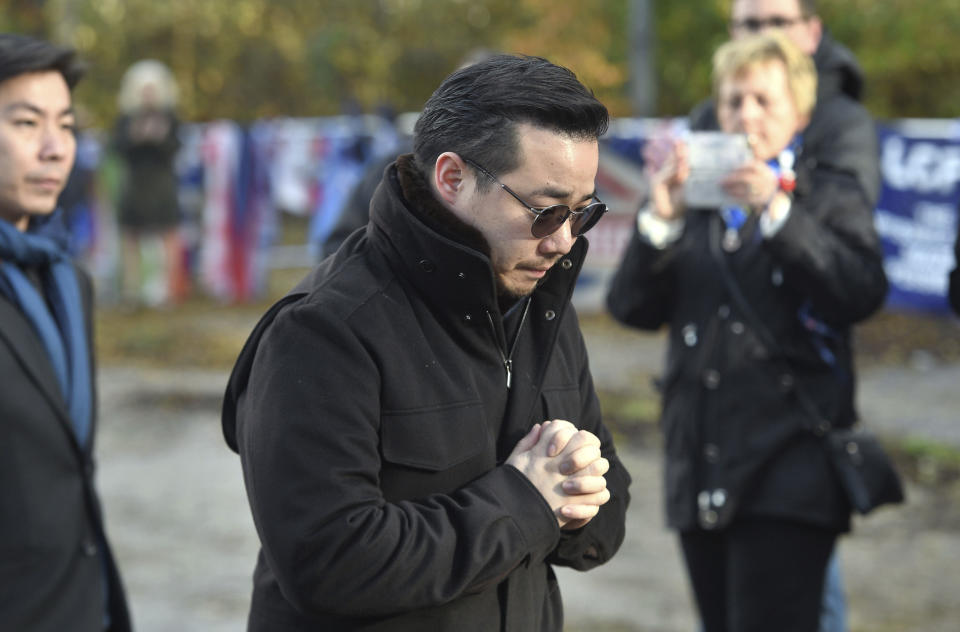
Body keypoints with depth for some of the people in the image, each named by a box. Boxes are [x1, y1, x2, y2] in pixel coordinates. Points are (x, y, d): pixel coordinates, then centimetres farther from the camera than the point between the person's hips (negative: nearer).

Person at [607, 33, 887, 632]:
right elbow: (632, 307, 5)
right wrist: (660, 219, -10)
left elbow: (863, 292, -11)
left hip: (787, 474, -4)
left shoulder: (832, 195, 8)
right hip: (702, 473, 4)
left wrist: (777, 212, -19)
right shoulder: (696, 199, 16)